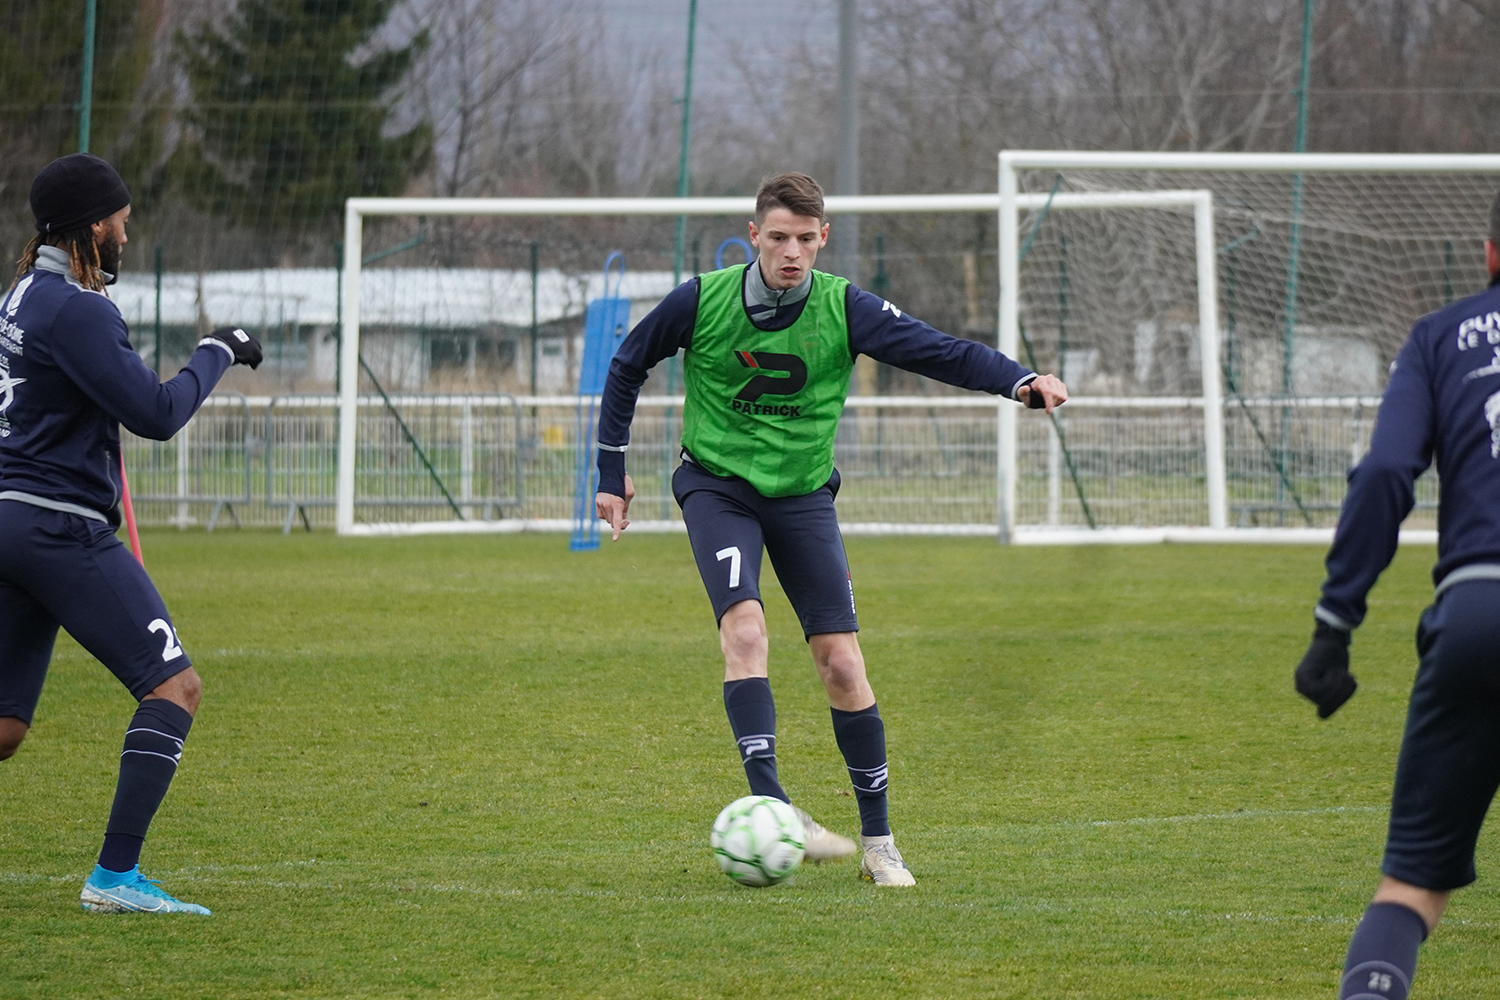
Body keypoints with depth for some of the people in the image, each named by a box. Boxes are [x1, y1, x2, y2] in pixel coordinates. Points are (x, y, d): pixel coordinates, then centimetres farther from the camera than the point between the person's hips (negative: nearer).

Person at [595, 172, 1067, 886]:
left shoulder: (844, 309, -11)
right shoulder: (702, 302, -11)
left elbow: (937, 350, -20)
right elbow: (627, 367, 5)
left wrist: (1020, 382, -37)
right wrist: (612, 473, 7)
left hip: (802, 496, 1)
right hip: (717, 486, -1)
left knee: (841, 661, -5)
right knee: (744, 627, -25)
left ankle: (878, 841, 6)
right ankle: (771, 811, -31)